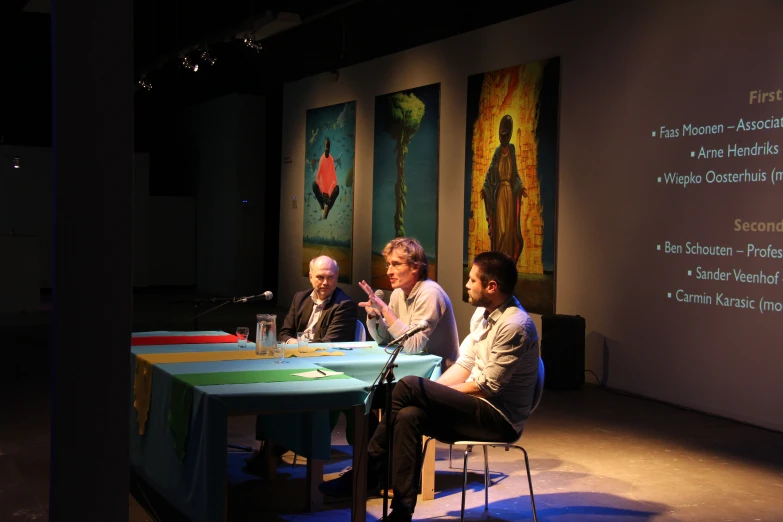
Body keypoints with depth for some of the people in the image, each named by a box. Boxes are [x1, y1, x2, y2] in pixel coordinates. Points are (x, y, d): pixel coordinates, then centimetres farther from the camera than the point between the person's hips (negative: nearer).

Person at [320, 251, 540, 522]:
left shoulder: (514, 326, -19)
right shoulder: (483, 312, 10)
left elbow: (487, 387, -19)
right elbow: (464, 365, 10)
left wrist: (432, 392, -10)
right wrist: (432, 392, -6)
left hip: (500, 418, -9)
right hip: (479, 408, 9)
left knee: (409, 386, -21)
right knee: (409, 416, -16)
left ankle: (369, 471, -9)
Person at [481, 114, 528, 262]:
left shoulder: (512, 149, 6)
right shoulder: (497, 151, 1)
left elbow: (515, 171, 11)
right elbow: (490, 171, 2)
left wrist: (521, 187, 2)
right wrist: (484, 187, -8)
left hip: (510, 193, 2)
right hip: (499, 193, -2)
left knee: (509, 227, 4)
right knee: (499, 227, -4)